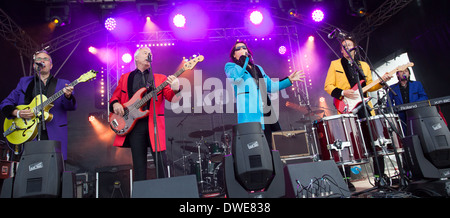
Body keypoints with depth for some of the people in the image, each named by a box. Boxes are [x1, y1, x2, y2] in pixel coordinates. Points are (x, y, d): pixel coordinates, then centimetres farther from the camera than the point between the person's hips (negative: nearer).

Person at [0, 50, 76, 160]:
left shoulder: (62, 84, 10)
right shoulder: (24, 82, 16)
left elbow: (71, 107, -4)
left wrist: (68, 96, -26)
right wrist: (17, 113, -6)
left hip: (54, 136, -1)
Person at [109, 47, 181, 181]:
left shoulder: (160, 78, 12)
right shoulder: (125, 78, 17)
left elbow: (172, 98, -1)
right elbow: (115, 97, 20)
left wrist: (176, 89, -24)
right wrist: (115, 104, -3)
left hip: (154, 123, -1)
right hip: (134, 124, 1)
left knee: (161, 160, -4)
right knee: (139, 165, 7)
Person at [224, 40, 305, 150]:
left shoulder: (258, 68, 27)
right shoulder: (230, 66, 10)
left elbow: (271, 86, 26)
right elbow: (235, 77, -14)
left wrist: (289, 80, 23)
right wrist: (243, 59, -3)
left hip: (265, 112, 6)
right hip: (249, 113, -6)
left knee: (272, 145, 3)